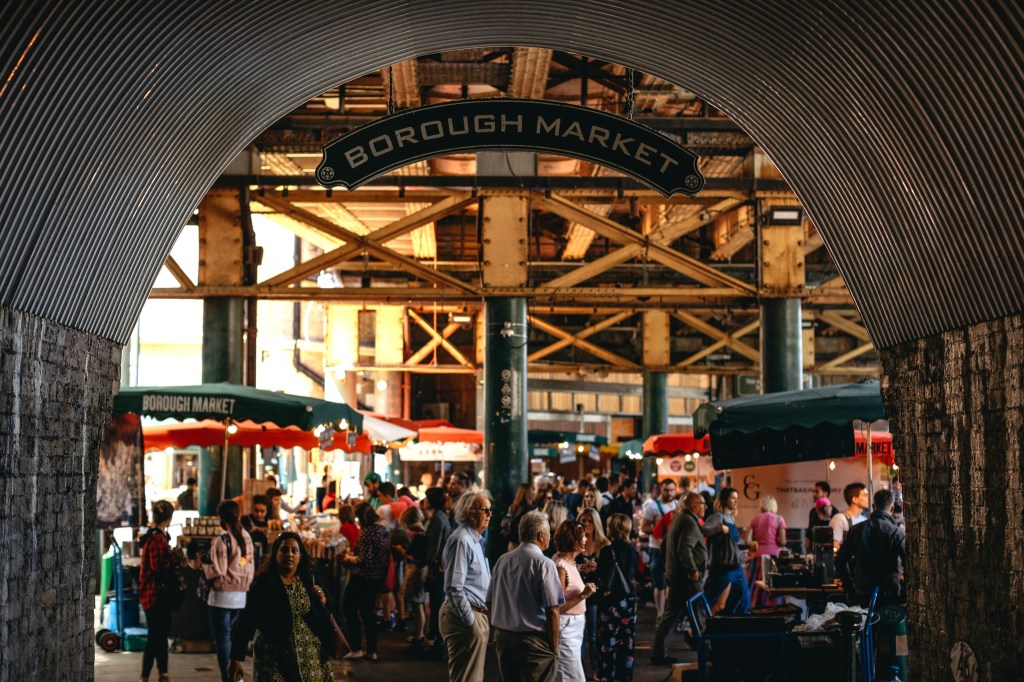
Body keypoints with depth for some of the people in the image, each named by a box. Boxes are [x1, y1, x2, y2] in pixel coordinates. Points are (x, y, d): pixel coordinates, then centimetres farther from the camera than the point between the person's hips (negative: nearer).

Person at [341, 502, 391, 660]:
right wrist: (355, 553, 16)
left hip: (362, 577, -9)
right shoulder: (382, 530, 7)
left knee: (349, 608, 4)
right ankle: (371, 651, 16)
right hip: (377, 578, 9)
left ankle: (356, 649, 2)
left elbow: (364, 560, -24)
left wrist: (349, 558, -7)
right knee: (367, 612, 16)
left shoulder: (367, 532, -20)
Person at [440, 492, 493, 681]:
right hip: (467, 617, -10)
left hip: (478, 615, 10)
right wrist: (470, 622, -19)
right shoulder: (462, 540, -16)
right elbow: (454, 588, -22)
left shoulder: (475, 540, 16)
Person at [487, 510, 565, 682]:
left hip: (502, 637, 6)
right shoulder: (543, 564, -11)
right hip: (533, 641, -6)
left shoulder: (502, 560, 7)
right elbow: (552, 610, -15)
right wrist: (554, 648, -7)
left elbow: (490, 602, 12)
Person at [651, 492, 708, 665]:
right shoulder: (690, 522, -15)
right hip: (688, 579, -10)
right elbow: (685, 548, -27)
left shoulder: (678, 520, 17)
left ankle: (659, 654, 10)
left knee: (670, 615, 9)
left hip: (675, 576, 10)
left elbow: (665, 546, 25)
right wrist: (693, 570, -22)